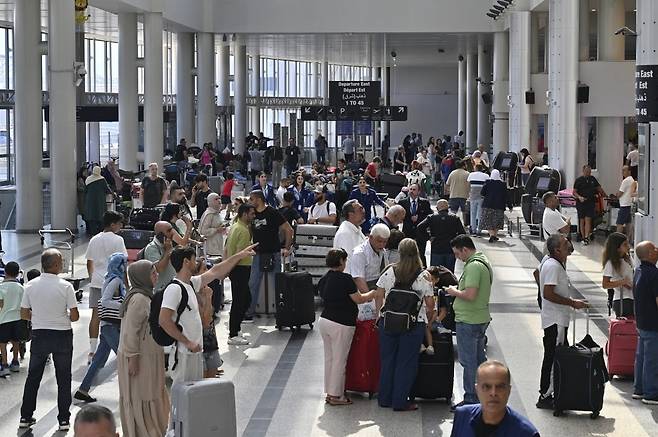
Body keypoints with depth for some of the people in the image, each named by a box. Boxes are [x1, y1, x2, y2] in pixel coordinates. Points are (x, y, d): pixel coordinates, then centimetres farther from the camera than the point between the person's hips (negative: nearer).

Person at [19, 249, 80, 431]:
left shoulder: (31, 285, -5)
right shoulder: (65, 286, -14)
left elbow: (24, 314, 0)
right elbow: (75, 316, -13)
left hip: (39, 334, 3)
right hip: (62, 335, -2)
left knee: (33, 377, 15)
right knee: (63, 379, 9)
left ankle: (26, 417, 19)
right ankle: (64, 419, 11)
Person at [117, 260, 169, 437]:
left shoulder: (145, 296, 12)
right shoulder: (139, 299, -20)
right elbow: (130, 331, -22)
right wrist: (132, 358, -22)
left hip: (148, 356, 10)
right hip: (139, 359, -10)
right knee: (141, 399, -1)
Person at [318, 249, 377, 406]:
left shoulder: (323, 280, 6)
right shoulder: (345, 279, -16)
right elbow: (359, 299, -10)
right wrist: (374, 293, 8)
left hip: (324, 321, 7)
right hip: (340, 325, -7)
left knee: (329, 358, 15)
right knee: (339, 360, 2)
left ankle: (329, 392, 21)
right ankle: (335, 396, 7)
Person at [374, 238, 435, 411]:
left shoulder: (389, 272, -2)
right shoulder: (424, 276, -7)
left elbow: (379, 296, 2)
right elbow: (430, 304, -4)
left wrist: (379, 315, 15)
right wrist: (428, 319, 14)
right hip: (414, 324, -2)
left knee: (387, 359, 14)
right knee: (406, 362, 7)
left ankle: (384, 398, 22)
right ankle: (400, 401, 11)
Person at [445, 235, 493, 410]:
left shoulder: (473, 266, -21)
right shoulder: (484, 262, 12)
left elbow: (470, 295, -28)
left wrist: (455, 292, -11)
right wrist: (458, 290, 12)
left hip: (468, 321, -10)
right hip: (482, 318, 10)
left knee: (469, 362, -2)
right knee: (480, 359, 18)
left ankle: (471, 399, 3)